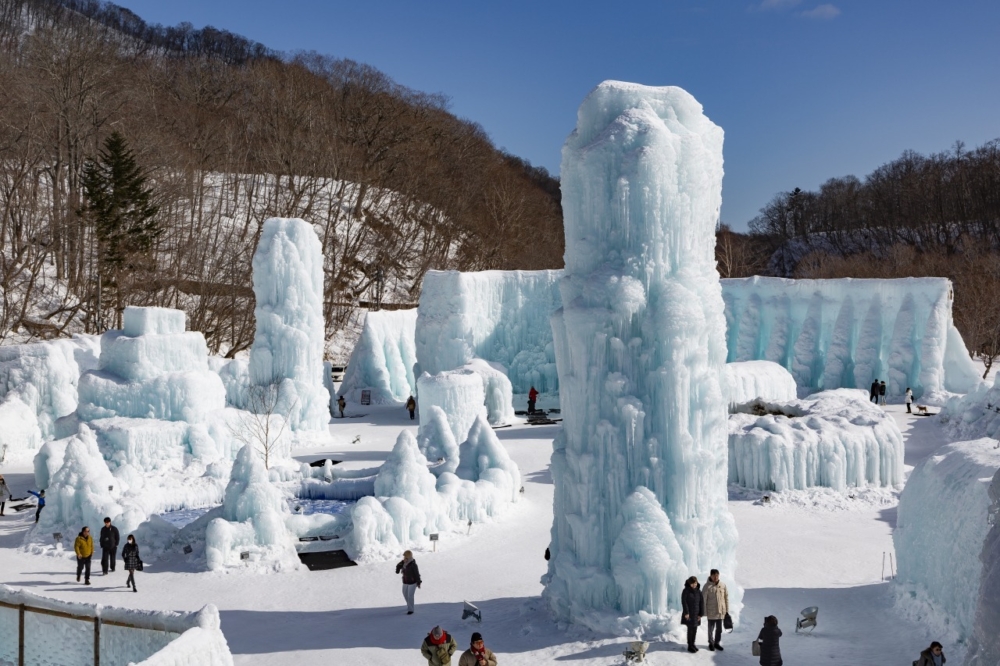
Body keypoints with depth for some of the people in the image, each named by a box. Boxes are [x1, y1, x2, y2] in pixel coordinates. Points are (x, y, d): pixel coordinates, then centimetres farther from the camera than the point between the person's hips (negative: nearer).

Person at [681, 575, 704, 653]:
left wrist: (701, 614, -2)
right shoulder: (686, 591, -10)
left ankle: (692, 644, 20)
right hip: (688, 613, -4)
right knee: (690, 629, -6)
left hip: (696, 614, 4)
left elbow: (702, 602, 2)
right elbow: (684, 602, -14)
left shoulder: (698, 591, 2)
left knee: (695, 629, 7)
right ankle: (689, 646, 2)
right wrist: (686, 613, -19)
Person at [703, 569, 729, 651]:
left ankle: (717, 643, 27)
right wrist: (704, 611, -8)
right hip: (711, 611, -3)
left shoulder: (723, 585, -1)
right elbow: (703, 599, -7)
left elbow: (726, 598, 6)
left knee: (719, 628, 13)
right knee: (711, 628, 10)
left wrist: (727, 610, 6)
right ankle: (711, 643, 25)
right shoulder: (707, 586, -10)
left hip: (721, 611, 3)